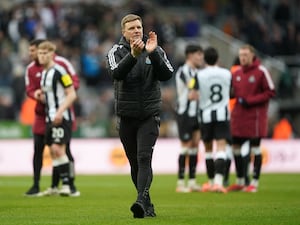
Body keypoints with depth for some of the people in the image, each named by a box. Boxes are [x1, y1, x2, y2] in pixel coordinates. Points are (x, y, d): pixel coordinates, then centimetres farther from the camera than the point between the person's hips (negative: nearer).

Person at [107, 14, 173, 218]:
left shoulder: (156, 50, 3)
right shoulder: (117, 51, 0)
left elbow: (167, 75, -9)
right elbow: (116, 73, -20)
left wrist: (153, 54, -21)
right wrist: (133, 55, -35)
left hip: (149, 115, -1)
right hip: (126, 115, 1)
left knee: (144, 158, -17)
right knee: (135, 162, 8)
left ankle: (141, 201, -27)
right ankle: (147, 205, 20)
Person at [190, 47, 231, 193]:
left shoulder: (200, 75, -7)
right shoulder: (227, 74, 0)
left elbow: (193, 96, -9)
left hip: (206, 115, 0)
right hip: (222, 114, 0)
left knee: (208, 149, 14)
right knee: (221, 148, -7)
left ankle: (211, 181, 22)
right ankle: (218, 181, -22)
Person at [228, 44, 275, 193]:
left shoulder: (261, 71, -7)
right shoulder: (237, 73, 10)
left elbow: (270, 92, -8)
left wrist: (250, 101, -14)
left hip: (255, 116, -6)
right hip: (238, 116, 6)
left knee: (255, 148, -1)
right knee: (236, 148, 8)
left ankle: (254, 182, 6)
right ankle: (240, 182, 20)